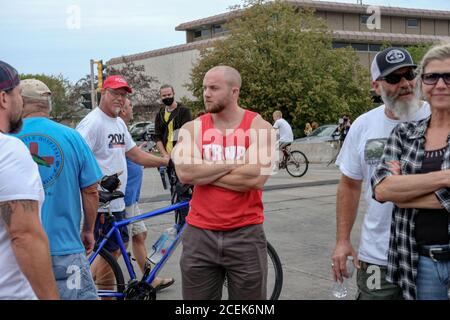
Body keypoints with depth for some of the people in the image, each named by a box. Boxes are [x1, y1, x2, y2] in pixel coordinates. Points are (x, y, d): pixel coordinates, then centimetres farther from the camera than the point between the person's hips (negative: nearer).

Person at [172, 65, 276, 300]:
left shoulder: (260, 127, -4)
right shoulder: (191, 128, 3)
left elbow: (255, 177, -18)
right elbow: (184, 173, -14)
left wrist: (203, 174, -10)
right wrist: (234, 163, -12)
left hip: (245, 235, -2)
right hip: (199, 235, 2)